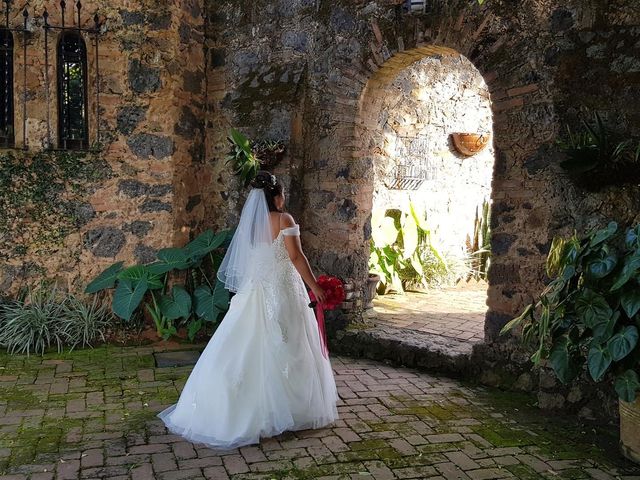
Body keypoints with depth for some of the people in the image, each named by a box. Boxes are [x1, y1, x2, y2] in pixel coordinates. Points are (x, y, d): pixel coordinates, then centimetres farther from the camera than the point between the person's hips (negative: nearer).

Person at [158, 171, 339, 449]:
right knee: (283, 351, 2)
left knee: (247, 350, 9)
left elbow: (245, 259, 13)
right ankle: (291, 409, 11)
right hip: (281, 293, -6)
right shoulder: (283, 220, -10)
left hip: (254, 291, 6)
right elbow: (296, 257, -14)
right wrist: (314, 286, -7)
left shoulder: (250, 221, 9)